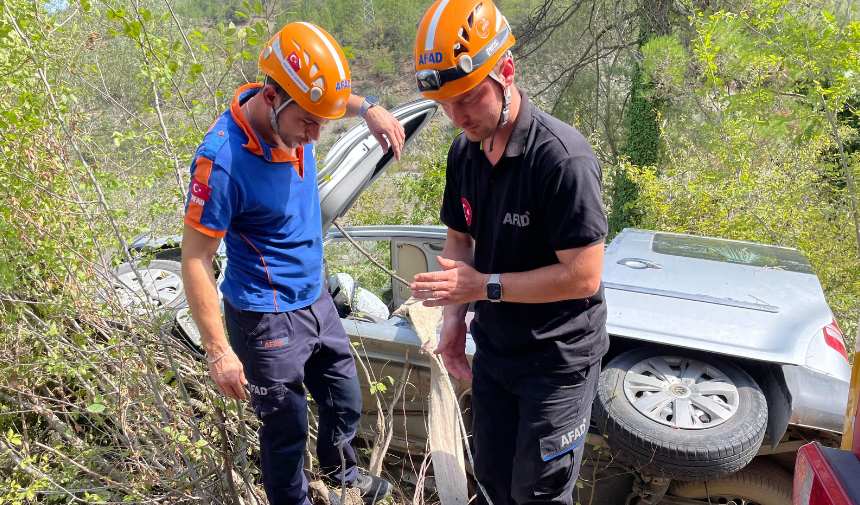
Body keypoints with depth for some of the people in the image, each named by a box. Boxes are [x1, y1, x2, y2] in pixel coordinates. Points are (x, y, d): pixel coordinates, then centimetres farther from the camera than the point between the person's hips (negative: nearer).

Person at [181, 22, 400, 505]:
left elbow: (332, 97, 18)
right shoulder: (224, 160, -28)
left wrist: (369, 108, -3)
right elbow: (195, 260, -21)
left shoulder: (292, 113, -8)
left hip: (316, 299, 8)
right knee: (287, 429, 10)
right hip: (267, 319, -7)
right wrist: (219, 351, -19)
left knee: (346, 401, 24)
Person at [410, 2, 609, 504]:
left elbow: (583, 276, -27)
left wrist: (484, 286, -24)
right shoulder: (465, 151, -2)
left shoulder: (562, 156, -26)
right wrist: (454, 315, 0)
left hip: (558, 360, -7)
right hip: (493, 348, 7)